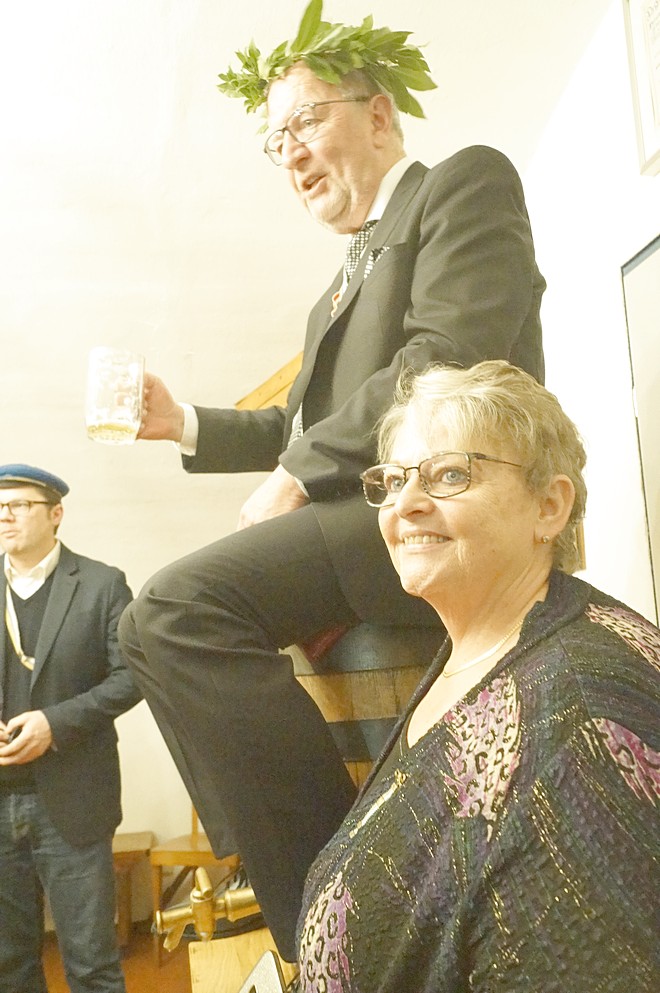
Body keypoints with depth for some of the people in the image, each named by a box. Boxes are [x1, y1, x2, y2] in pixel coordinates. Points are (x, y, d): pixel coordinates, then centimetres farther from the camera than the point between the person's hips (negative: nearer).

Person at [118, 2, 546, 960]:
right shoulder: (345, 285, 27)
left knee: (180, 605, -24)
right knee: (150, 625, 6)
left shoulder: (466, 181, 2)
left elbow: (452, 358, -16)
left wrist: (298, 477, -14)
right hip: (361, 522, 9)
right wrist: (186, 424, 12)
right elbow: (304, 426, 26)